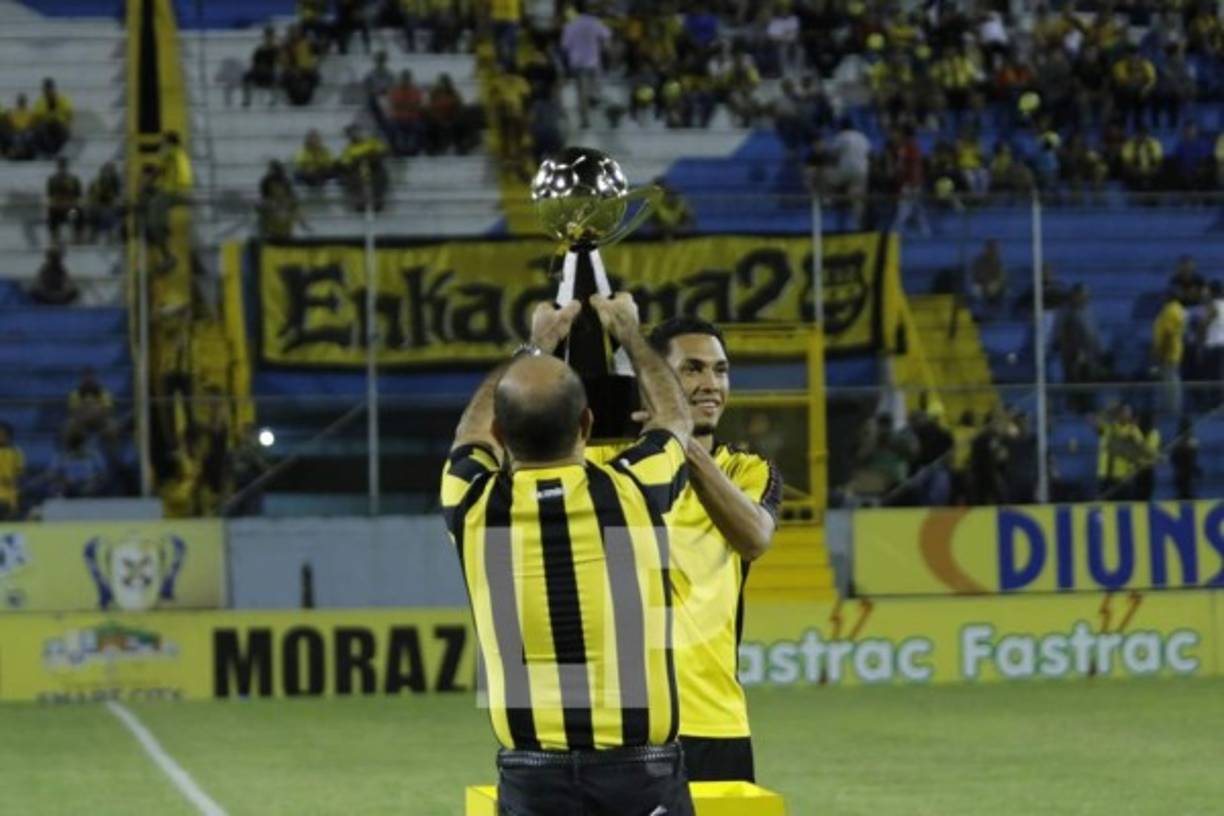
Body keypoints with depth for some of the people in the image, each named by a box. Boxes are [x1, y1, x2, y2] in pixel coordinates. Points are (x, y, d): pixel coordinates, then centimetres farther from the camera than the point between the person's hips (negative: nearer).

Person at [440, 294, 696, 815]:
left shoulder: (475, 507, -2)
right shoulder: (632, 491, -5)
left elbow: (473, 431, 24)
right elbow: (675, 418, 20)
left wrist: (533, 350, 39)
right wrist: (630, 336, 37)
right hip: (641, 773, -1)